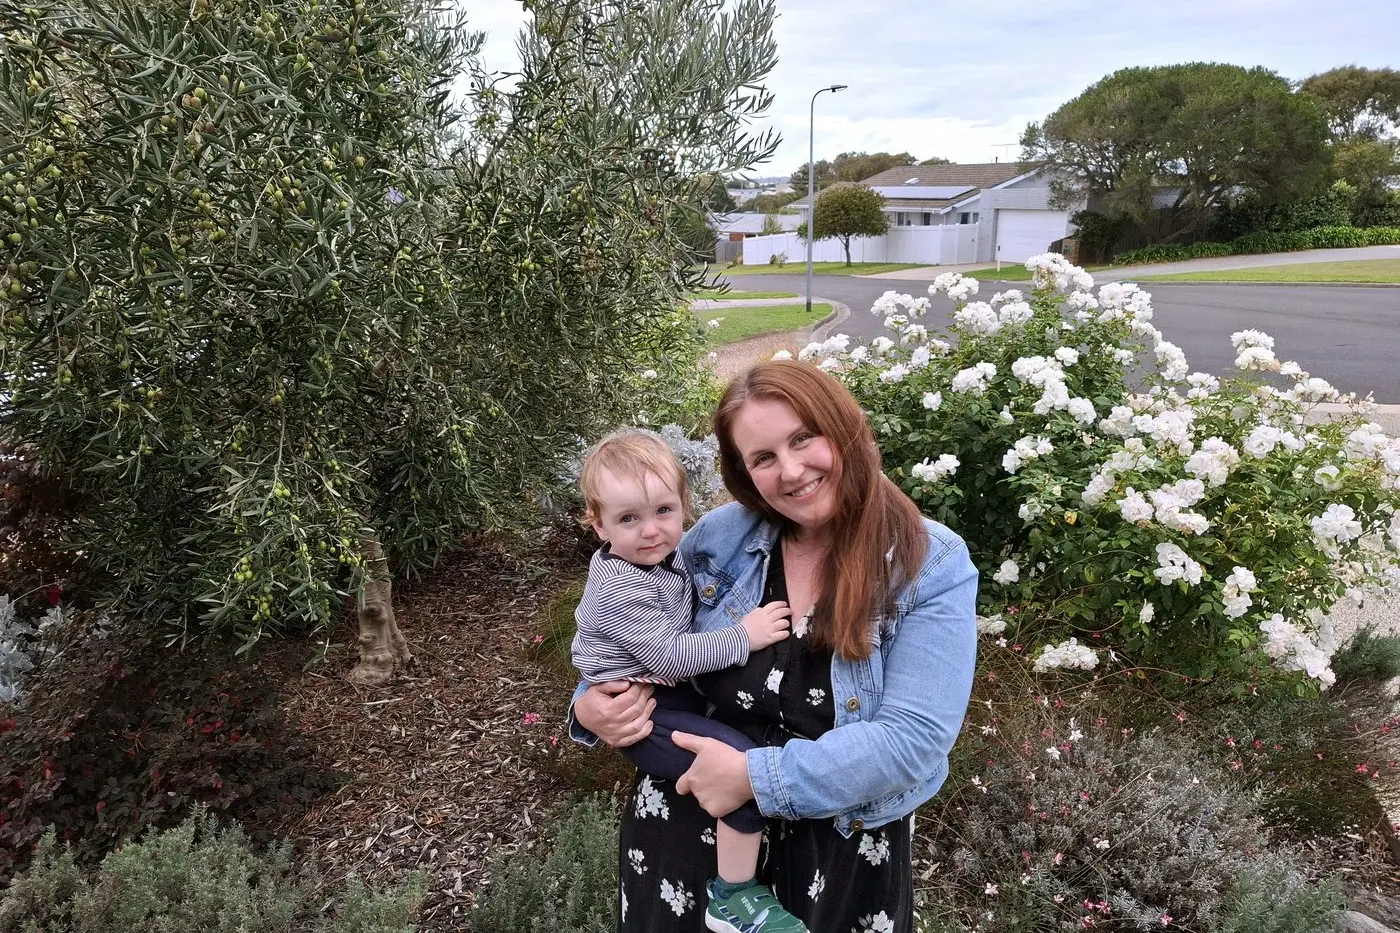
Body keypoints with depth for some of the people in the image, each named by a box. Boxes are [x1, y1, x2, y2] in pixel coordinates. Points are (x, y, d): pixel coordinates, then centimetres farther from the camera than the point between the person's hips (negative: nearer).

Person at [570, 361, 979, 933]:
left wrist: (756, 777, -27)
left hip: (842, 839, -2)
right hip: (685, 813, 2)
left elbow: (916, 737, -23)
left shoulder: (934, 567, -17)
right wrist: (592, 707, -12)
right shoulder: (718, 538, -8)